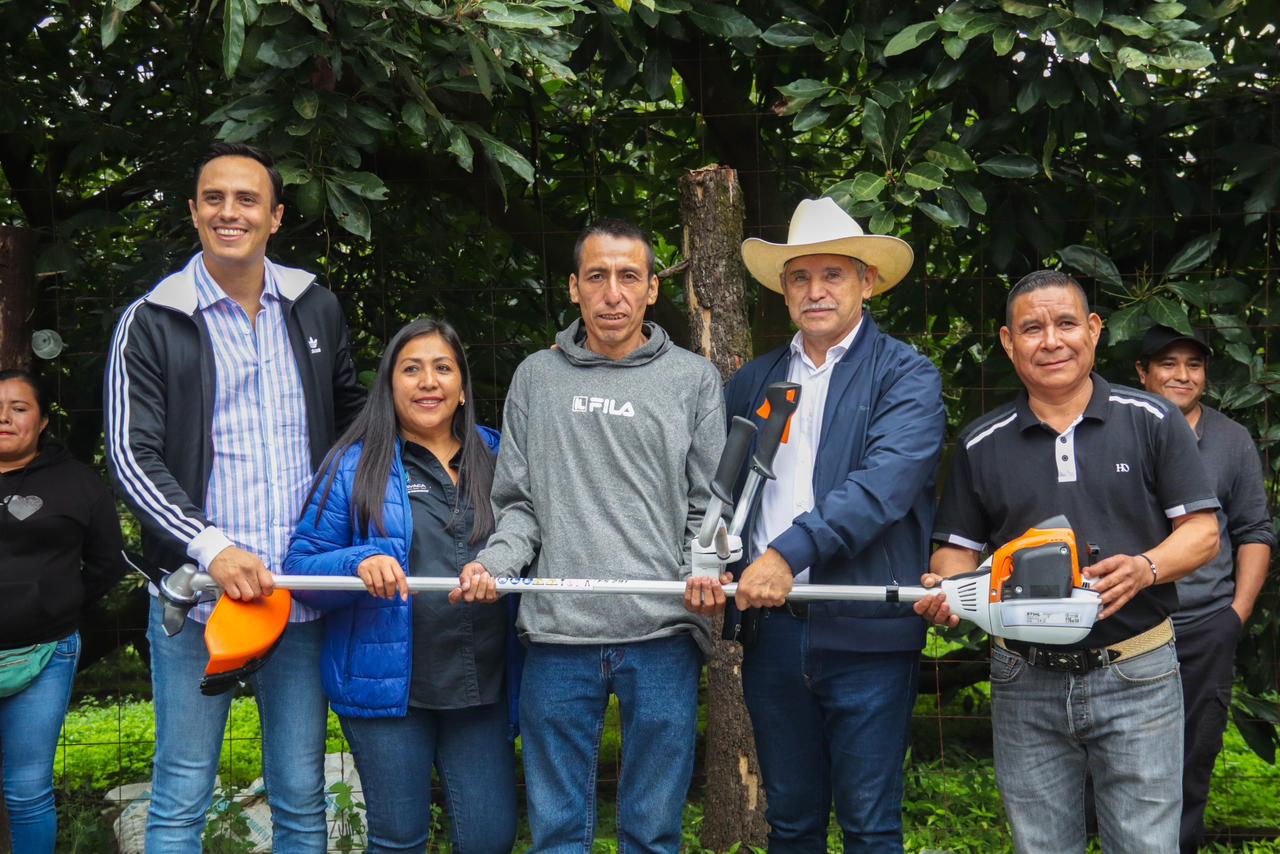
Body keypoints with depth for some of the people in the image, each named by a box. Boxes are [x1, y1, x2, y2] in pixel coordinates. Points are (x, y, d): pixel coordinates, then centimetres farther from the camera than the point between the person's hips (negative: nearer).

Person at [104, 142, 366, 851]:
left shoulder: (317, 309, 10)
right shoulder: (151, 322, 0)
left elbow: (353, 414, 23)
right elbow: (131, 456, -7)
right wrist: (212, 548, -20)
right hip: (196, 596, -3)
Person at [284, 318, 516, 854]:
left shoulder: (495, 456, 9)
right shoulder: (356, 465, -1)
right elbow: (301, 566, -5)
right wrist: (359, 564, -23)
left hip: (479, 684, 3)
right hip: (387, 682, -2)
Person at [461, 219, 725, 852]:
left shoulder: (694, 379, 9)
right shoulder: (536, 378, 13)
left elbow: (709, 503, 8)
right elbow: (518, 503, 13)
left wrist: (704, 570, -10)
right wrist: (494, 562, -5)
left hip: (661, 633, -1)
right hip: (557, 633, 1)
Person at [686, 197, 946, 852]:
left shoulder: (906, 375, -2)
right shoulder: (751, 383, 14)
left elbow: (887, 480, -17)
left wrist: (791, 551, -25)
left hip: (867, 633, -4)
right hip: (771, 631, 4)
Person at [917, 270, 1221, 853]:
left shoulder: (1150, 421, 1)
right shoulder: (980, 445, 7)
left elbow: (1201, 532, -1)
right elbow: (960, 549, 10)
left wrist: (1144, 569, -21)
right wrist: (944, 589, -13)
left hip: (1135, 677, -2)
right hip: (1025, 682, 2)